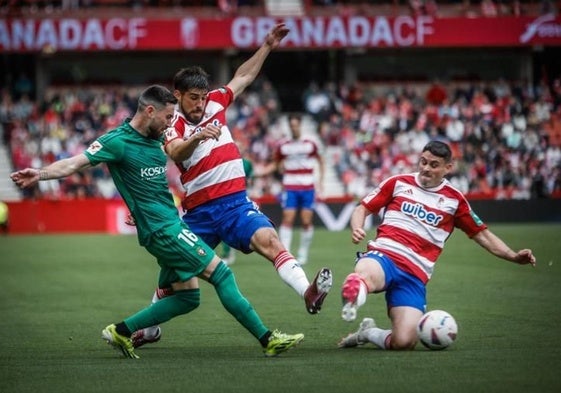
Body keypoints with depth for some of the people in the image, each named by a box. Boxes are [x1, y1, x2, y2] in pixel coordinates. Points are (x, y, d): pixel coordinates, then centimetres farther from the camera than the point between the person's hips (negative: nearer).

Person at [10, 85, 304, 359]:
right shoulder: (117, 141, -12)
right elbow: (73, 164, -19)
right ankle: (266, 339, -6)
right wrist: (39, 174, -33)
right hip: (161, 230, -10)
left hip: (170, 227, 10)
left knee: (187, 297, 8)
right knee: (221, 273, -10)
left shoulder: (154, 138, 11)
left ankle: (121, 331, 13)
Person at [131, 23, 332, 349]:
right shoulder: (172, 125, -6)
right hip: (199, 211, -2)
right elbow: (175, 152, -29)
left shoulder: (215, 103, 10)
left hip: (236, 203, 2)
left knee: (270, 241, -24)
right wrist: (197, 137, -47)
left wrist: (267, 47, 21)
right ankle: (150, 330, 29)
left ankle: (308, 292, -44)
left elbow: (244, 77, 24)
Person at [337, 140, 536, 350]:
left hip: (415, 275, 3)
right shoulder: (398, 183, 13)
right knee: (364, 278, -46)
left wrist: (513, 256, 8)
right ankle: (352, 296, -15)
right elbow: (363, 209, 16)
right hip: (383, 255, -3)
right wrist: (357, 228, -7)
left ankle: (367, 333, 12)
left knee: (403, 342, -17)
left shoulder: (454, 199, 16)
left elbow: (482, 234, 21)